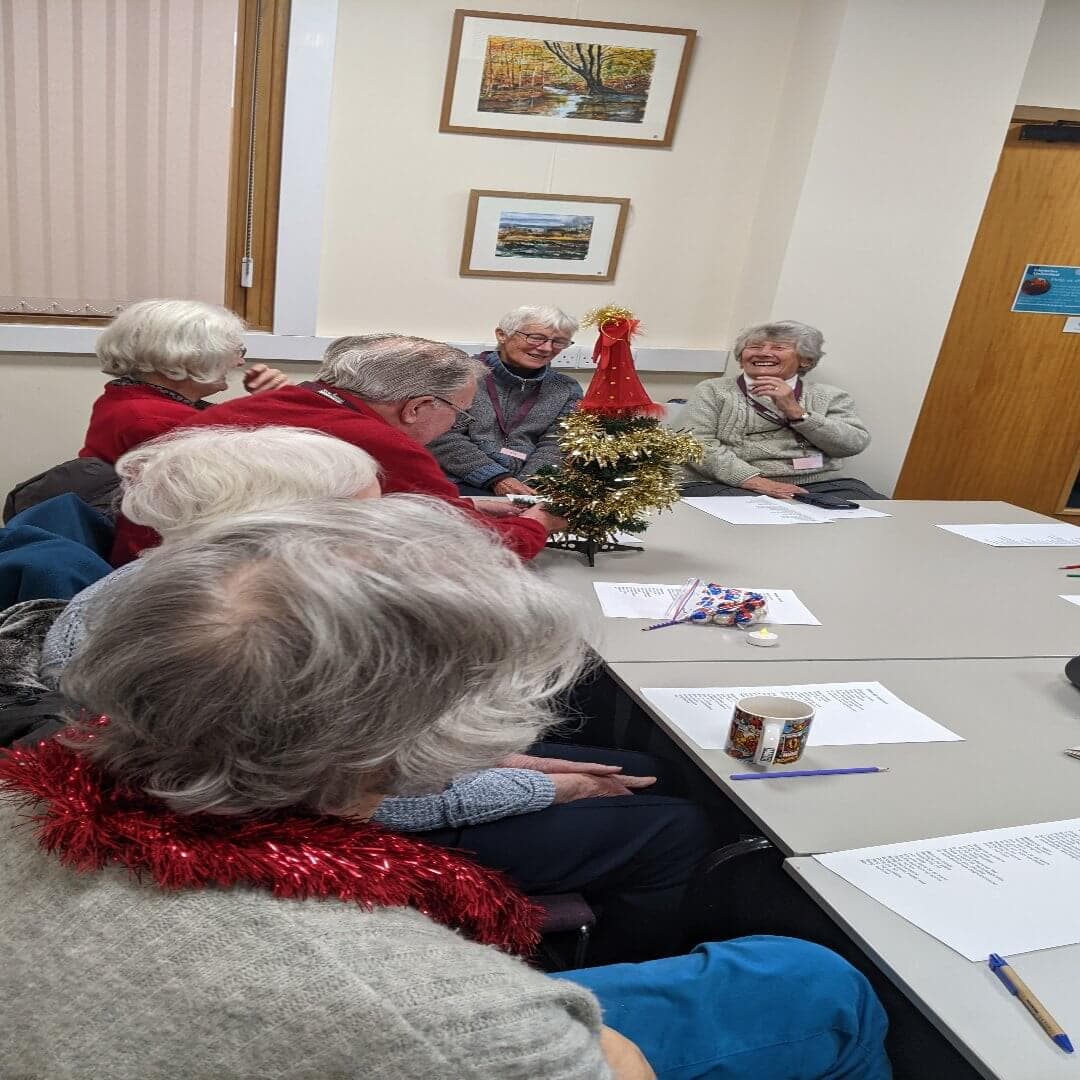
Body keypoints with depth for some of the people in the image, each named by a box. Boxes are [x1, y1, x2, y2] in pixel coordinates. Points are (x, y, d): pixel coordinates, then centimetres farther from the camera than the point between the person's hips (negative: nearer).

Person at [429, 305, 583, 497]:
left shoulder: (567, 390, 13)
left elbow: (554, 446, 3)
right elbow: (444, 437, -7)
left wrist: (525, 487, -15)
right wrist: (497, 479, -15)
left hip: (529, 488, 3)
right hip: (459, 483, -3)